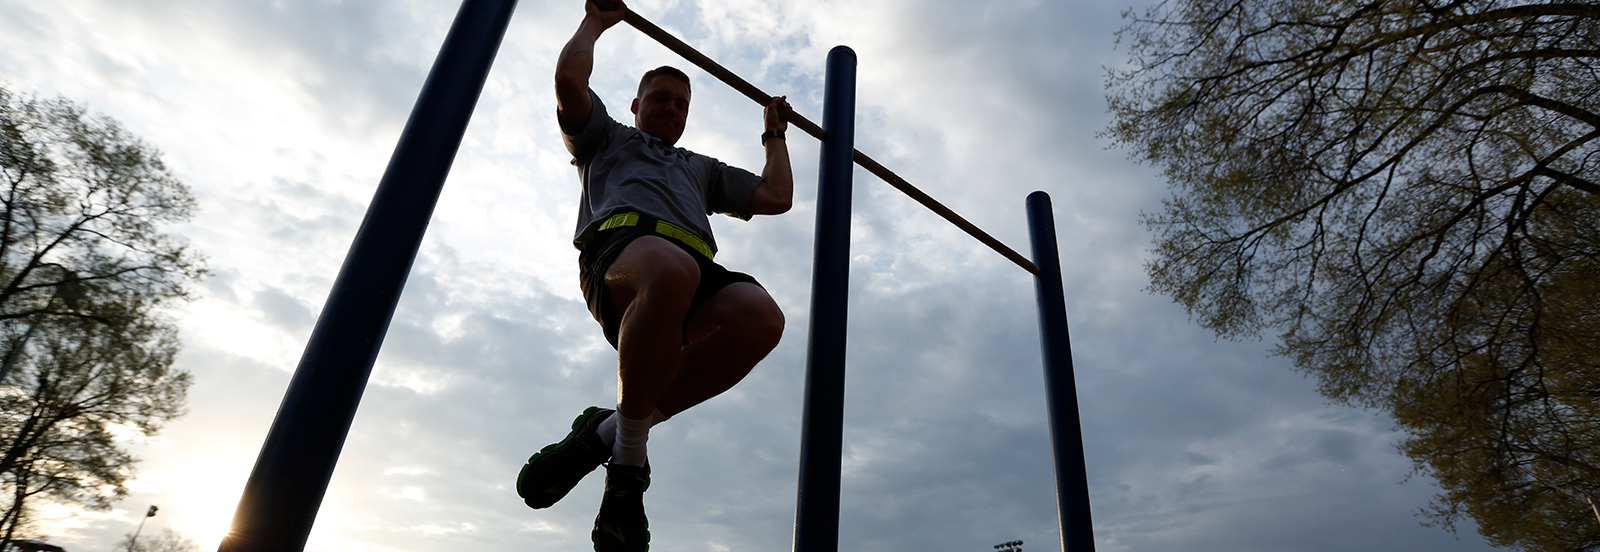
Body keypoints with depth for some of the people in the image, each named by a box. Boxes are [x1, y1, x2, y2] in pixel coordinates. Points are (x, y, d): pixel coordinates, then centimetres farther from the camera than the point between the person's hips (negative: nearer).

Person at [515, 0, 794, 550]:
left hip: (696, 265, 4)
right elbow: (569, 80, 17)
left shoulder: (703, 169, 45)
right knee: (670, 269, -44)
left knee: (760, 317, -33)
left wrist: (774, 134, 47)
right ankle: (628, 453, -25)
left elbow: (776, 198, 37)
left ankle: (609, 431, -21)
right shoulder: (608, 137, 36)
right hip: (620, 241, -4)